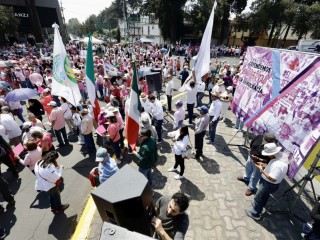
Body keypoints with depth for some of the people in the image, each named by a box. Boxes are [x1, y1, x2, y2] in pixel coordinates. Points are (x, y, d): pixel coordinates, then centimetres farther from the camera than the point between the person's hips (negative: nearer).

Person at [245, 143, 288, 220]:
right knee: (264, 197, 31)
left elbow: (272, 179, -33)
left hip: (269, 184, -9)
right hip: (268, 183, 9)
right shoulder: (281, 156, -10)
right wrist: (263, 165, -5)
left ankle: (255, 214, 34)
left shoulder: (278, 165, -39)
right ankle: (259, 207, 55)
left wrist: (262, 170, -28)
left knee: (258, 198, 13)